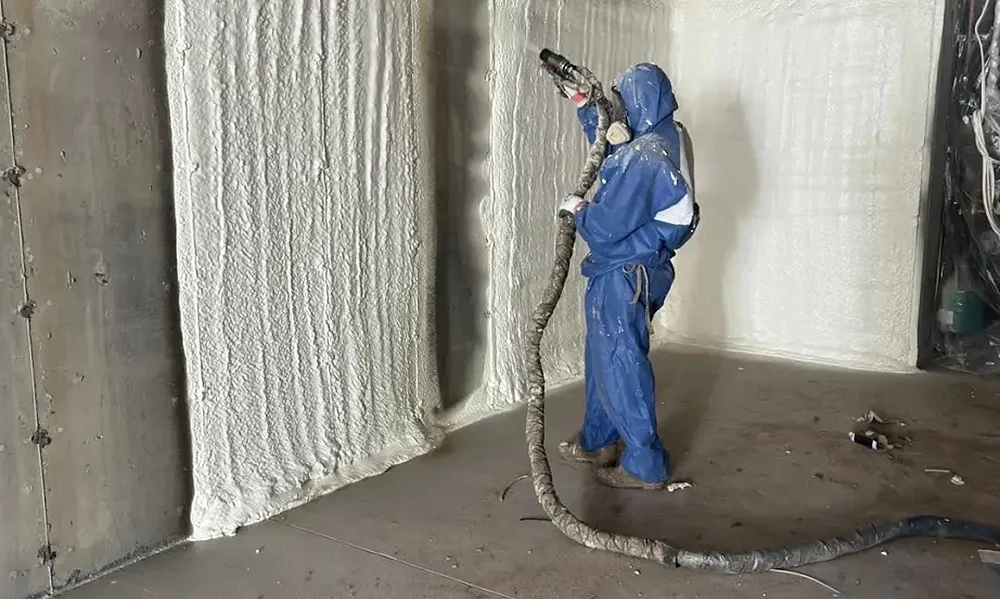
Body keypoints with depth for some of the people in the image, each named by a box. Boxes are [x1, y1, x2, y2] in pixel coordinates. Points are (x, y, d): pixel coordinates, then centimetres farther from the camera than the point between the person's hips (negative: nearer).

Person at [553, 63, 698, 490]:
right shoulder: (668, 139, 5)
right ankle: (598, 441, 35)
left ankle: (645, 466, 13)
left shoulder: (644, 158, -25)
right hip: (638, 269, 10)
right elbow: (611, 148, 23)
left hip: (623, 277, -10)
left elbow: (604, 227, -26)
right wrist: (582, 103, 20)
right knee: (603, 358, 20)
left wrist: (578, 210, -5)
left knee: (621, 364, 1)